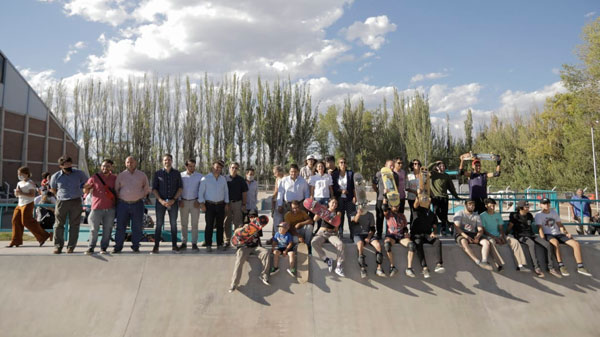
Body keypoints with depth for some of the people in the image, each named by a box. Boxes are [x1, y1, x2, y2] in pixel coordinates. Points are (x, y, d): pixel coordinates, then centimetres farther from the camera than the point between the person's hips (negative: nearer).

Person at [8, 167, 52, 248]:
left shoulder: (30, 183, -9)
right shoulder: (19, 183, 17)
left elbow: (32, 194, -17)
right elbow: (16, 194, 21)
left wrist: (22, 193, -22)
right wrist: (17, 192, -1)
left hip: (27, 204, -9)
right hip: (20, 204, 9)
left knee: (27, 221, -11)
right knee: (16, 221, 3)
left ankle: (43, 236, -2)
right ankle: (16, 241, 8)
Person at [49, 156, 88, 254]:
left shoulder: (79, 173, 1)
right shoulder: (56, 176, 1)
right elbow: (53, 190, 17)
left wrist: (82, 192, 9)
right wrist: (60, 196, 12)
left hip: (76, 202, 0)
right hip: (61, 202, 0)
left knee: (74, 225, 1)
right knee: (59, 224, 1)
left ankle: (71, 246, 8)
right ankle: (58, 246, 9)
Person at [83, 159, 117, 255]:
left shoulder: (114, 178, 7)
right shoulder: (94, 178, 2)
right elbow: (86, 191, 7)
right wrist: (86, 188, -16)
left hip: (110, 209, 2)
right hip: (97, 208, -2)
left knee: (107, 229, 3)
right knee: (94, 229, -1)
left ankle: (103, 248, 12)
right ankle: (90, 248, 8)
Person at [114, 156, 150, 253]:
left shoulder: (142, 175, 7)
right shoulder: (120, 175, 8)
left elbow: (146, 189, 15)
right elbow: (116, 189, 15)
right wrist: (120, 198, 9)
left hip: (137, 204, 0)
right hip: (123, 204, 1)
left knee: (137, 227, 2)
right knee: (120, 226, 0)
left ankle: (135, 247, 11)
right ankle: (118, 247, 8)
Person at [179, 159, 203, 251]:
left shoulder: (199, 176, 3)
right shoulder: (181, 176, 5)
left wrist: (199, 201, -7)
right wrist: (179, 200, -2)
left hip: (195, 202, -1)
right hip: (183, 202, 1)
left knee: (194, 224, 0)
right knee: (183, 224, 5)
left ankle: (194, 244, 5)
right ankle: (184, 243, 12)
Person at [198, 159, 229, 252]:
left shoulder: (223, 179, 12)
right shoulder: (205, 178, 1)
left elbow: (226, 191, 16)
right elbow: (201, 192, -1)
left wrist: (227, 203, 9)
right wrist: (202, 203, -9)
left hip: (221, 205, 3)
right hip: (209, 205, -3)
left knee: (220, 226, 5)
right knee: (209, 226, -4)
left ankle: (220, 244, 13)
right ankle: (208, 245, 2)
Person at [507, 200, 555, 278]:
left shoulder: (529, 215, 15)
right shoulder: (515, 216, -1)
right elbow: (509, 227, -1)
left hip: (531, 234, 6)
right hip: (521, 236, -6)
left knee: (547, 244, -16)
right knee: (531, 244, -37)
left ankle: (550, 267, -8)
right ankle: (537, 268, -38)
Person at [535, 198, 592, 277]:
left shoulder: (554, 212, 15)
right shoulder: (539, 215, -2)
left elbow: (560, 225, 18)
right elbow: (540, 229, -12)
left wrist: (566, 233, 0)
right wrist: (543, 240, -25)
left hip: (558, 234, 6)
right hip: (548, 235, -6)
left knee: (576, 244, -13)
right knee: (555, 242, -39)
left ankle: (580, 267, -6)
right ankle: (561, 266, -34)